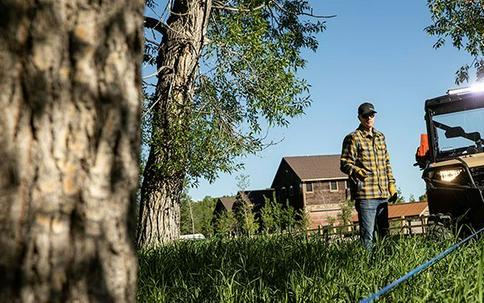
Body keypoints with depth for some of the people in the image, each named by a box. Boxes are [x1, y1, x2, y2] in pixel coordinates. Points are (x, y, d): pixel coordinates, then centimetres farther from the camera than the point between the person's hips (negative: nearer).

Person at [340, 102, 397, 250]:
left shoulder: (380, 137, 18)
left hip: (383, 194, 7)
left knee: (384, 232, 13)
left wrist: (391, 184, 16)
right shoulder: (353, 138, -3)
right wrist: (358, 171, -27)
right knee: (368, 234, -7)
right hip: (365, 195, -7)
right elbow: (345, 164, -8)